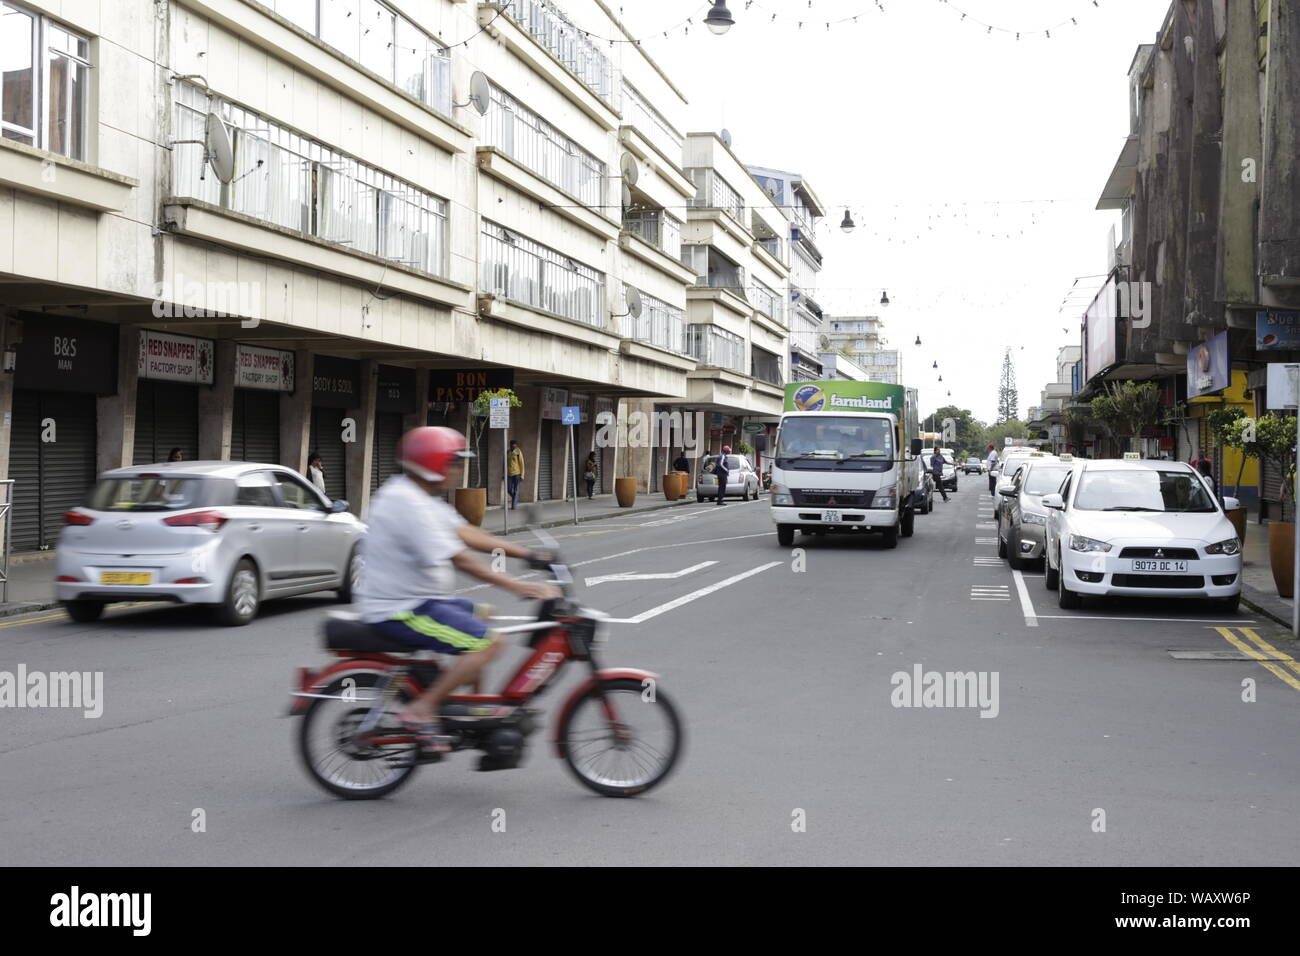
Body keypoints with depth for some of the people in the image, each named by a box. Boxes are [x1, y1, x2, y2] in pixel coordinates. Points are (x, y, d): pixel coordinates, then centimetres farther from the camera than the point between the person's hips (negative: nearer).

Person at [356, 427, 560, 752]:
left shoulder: (421, 496, 12)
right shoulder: (407, 503, -22)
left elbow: (466, 533, 11)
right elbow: (460, 559, -26)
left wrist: (529, 554, 6)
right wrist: (518, 587, -25)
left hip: (413, 599, 11)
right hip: (401, 611, -11)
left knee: (482, 614, 24)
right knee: (488, 641, -19)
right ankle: (420, 711, -13)